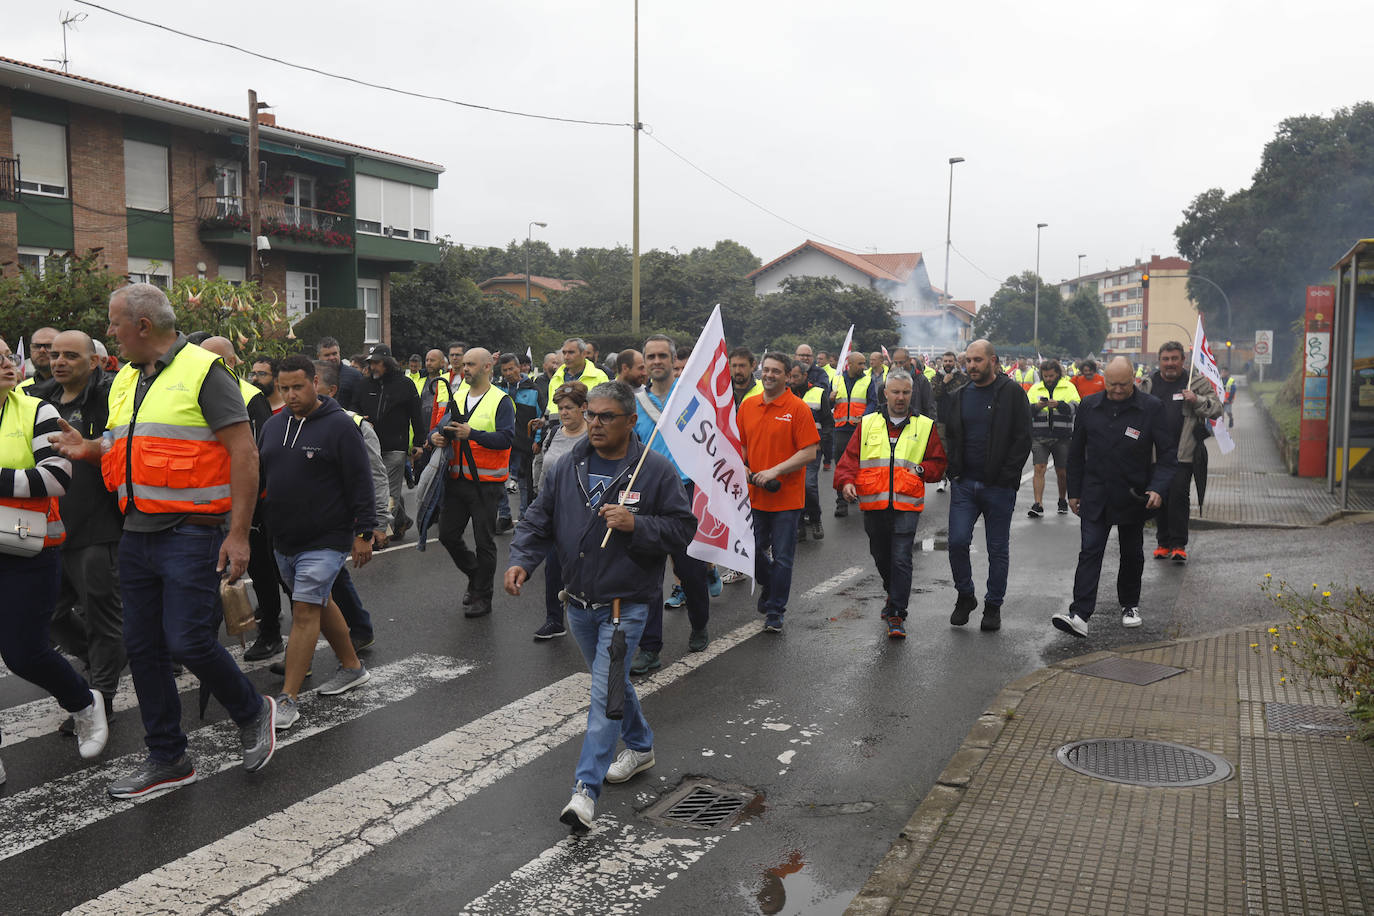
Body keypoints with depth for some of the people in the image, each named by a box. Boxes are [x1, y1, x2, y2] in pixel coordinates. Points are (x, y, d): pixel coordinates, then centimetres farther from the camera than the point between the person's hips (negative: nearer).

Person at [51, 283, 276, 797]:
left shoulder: (202, 371, -10)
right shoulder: (126, 381, 15)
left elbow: (244, 453, -15)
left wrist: (239, 534, -19)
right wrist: (89, 450, 6)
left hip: (190, 536, -8)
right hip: (137, 536, 8)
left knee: (187, 641, -12)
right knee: (142, 648, 10)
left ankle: (253, 713, 15)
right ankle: (167, 759, 23)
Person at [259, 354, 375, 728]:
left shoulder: (339, 425, -10)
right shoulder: (274, 425, 9)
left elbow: (361, 483, -11)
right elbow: (258, 476, 18)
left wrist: (364, 533, -12)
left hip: (325, 540, -7)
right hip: (284, 540, 8)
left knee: (305, 612, -9)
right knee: (319, 604, 17)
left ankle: (288, 698, -6)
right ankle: (352, 668, 33)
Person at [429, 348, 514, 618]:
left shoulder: (501, 401, -7)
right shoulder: (458, 399, 12)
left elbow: (506, 438, -19)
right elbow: (443, 427, 12)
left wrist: (471, 433, -29)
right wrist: (436, 437, -12)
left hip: (486, 484, -6)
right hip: (457, 481, 6)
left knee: (484, 542, 2)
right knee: (448, 535, 9)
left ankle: (482, 597, 15)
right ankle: (475, 576, 33)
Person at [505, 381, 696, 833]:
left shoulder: (655, 470, -10)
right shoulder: (566, 468, 2)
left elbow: (682, 527, -8)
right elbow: (539, 522, 7)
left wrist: (635, 524, -23)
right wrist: (521, 560, -10)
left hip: (626, 604, -5)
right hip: (579, 601, 6)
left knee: (605, 692, -10)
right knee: (612, 680, 21)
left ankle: (586, 788, -6)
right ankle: (640, 746, 44)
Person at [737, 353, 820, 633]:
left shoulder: (798, 408, -8)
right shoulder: (747, 405, 7)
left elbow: (809, 452, -12)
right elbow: (741, 445, 17)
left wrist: (774, 471, -18)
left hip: (786, 497, -4)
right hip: (754, 495, 4)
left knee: (782, 558, 3)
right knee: (753, 552, 12)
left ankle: (775, 612, 16)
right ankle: (770, 583, 42)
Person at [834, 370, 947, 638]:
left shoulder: (925, 426, 9)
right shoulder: (868, 424, 10)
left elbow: (938, 463, 11)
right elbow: (849, 458, 5)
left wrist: (920, 469, -9)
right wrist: (846, 481, -13)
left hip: (907, 505, -2)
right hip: (873, 505, 2)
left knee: (901, 559, -10)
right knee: (881, 556, 15)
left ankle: (896, 615, -3)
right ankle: (894, 593, 42)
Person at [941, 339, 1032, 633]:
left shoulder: (1012, 393, -4)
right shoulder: (960, 396, 10)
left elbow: (1023, 438, -7)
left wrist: (1006, 476, -13)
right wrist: (954, 470, 6)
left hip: (999, 487, -3)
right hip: (964, 484, 3)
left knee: (998, 549, 6)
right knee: (957, 542, -5)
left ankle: (993, 606, 19)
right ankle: (965, 596, 16)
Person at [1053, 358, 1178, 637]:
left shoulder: (1152, 408, -6)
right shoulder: (1089, 406, 2)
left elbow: (1168, 454, -4)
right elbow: (1076, 452, 10)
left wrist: (1158, 488, -18)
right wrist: (1074, 491, 9)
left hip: (1134, 496, -1)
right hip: (1095, 496, 1)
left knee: (1132, 554, 14)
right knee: (1090, 551, -8)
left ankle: (1130, 605, 34)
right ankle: (1079, 615, -15)